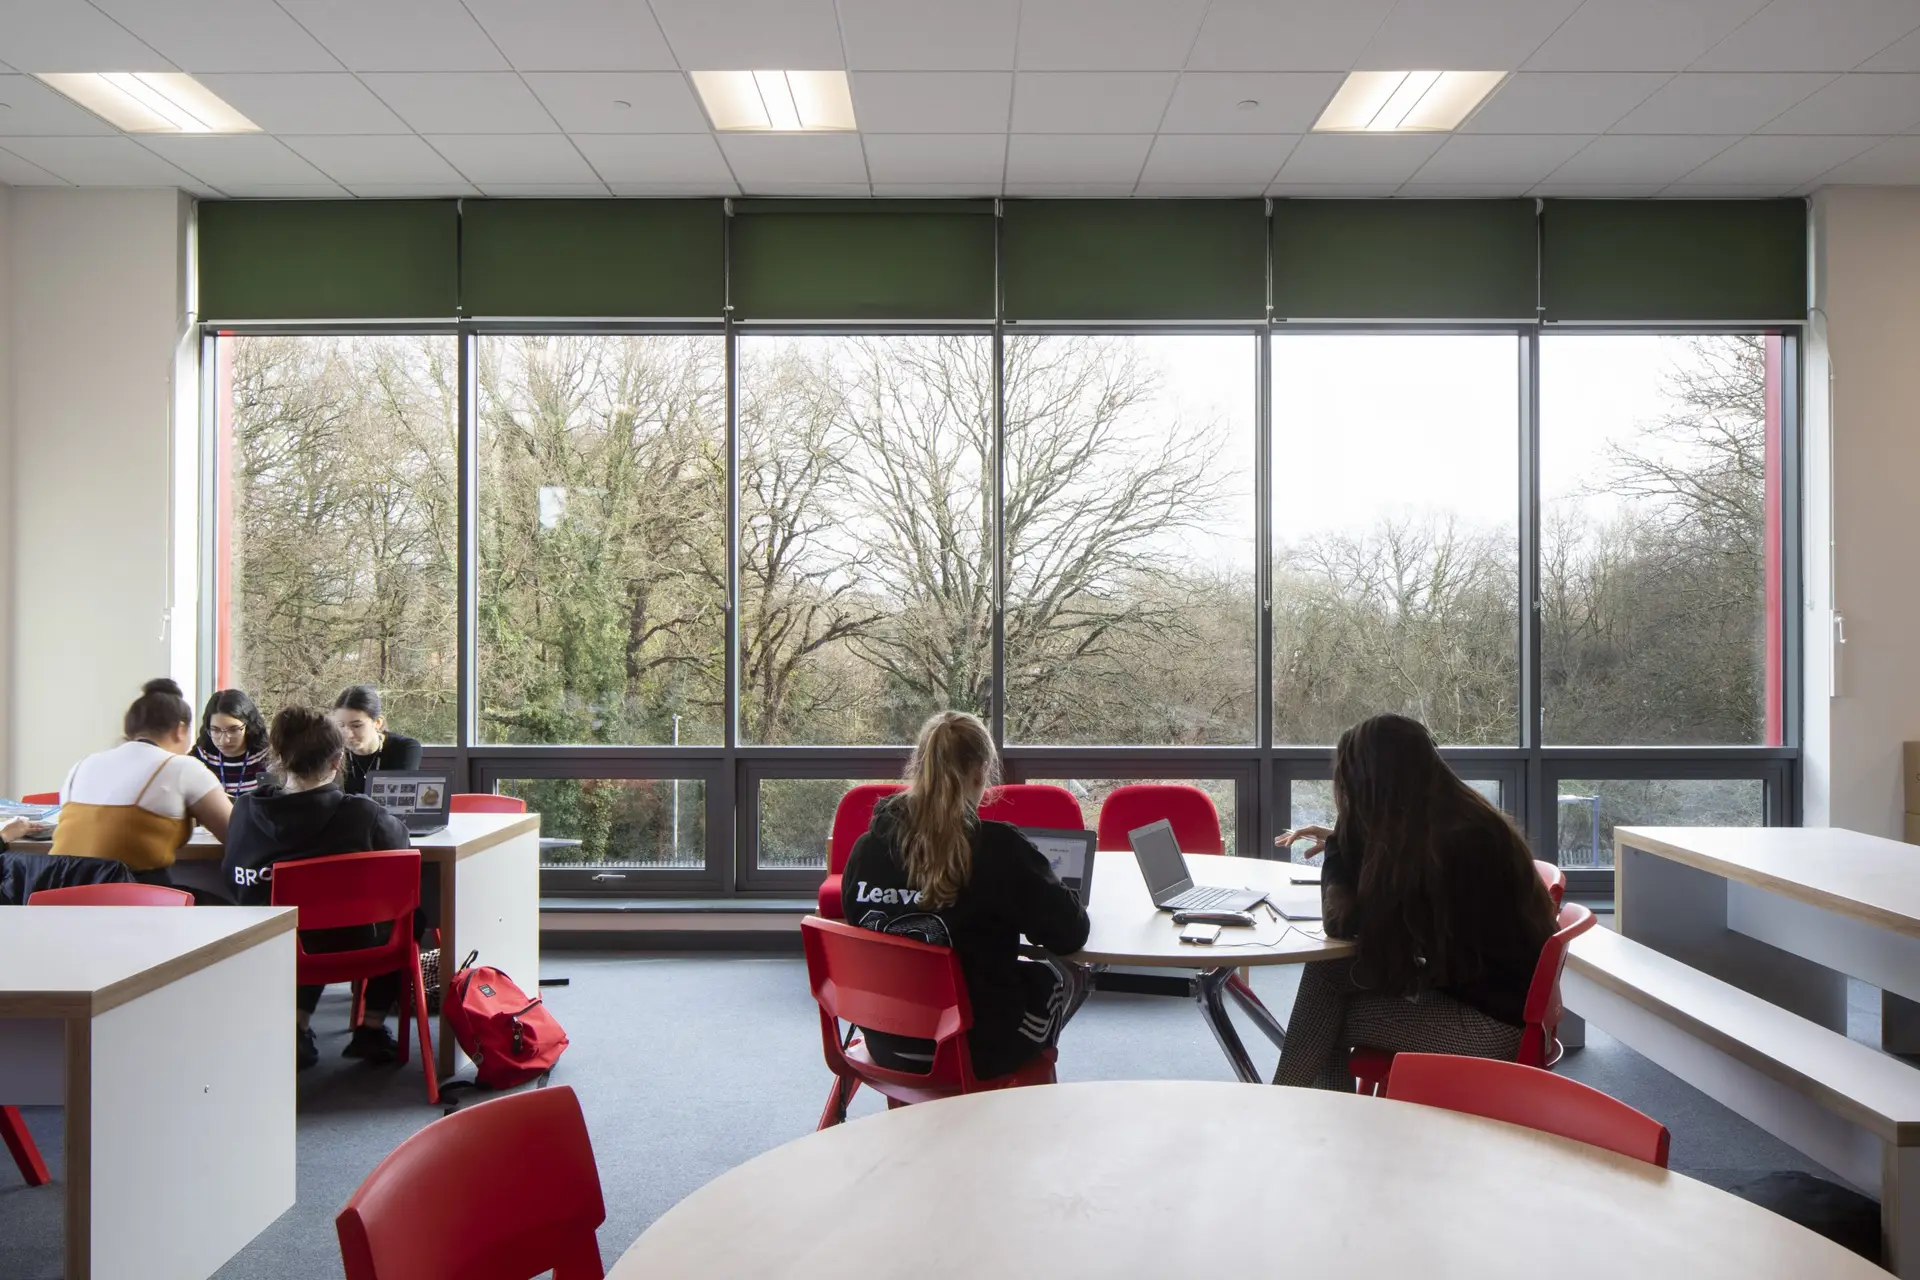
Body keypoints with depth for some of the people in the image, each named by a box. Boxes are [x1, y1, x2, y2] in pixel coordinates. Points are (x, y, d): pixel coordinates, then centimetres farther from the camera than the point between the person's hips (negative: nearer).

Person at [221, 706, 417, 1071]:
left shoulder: (246, 810, -10)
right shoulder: (362, 815, -18)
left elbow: (233, 882, 5)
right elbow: (399, 843, 3)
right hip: (347, 953, -3)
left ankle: (297, 1026, 24)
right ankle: (371, 1029, 25)